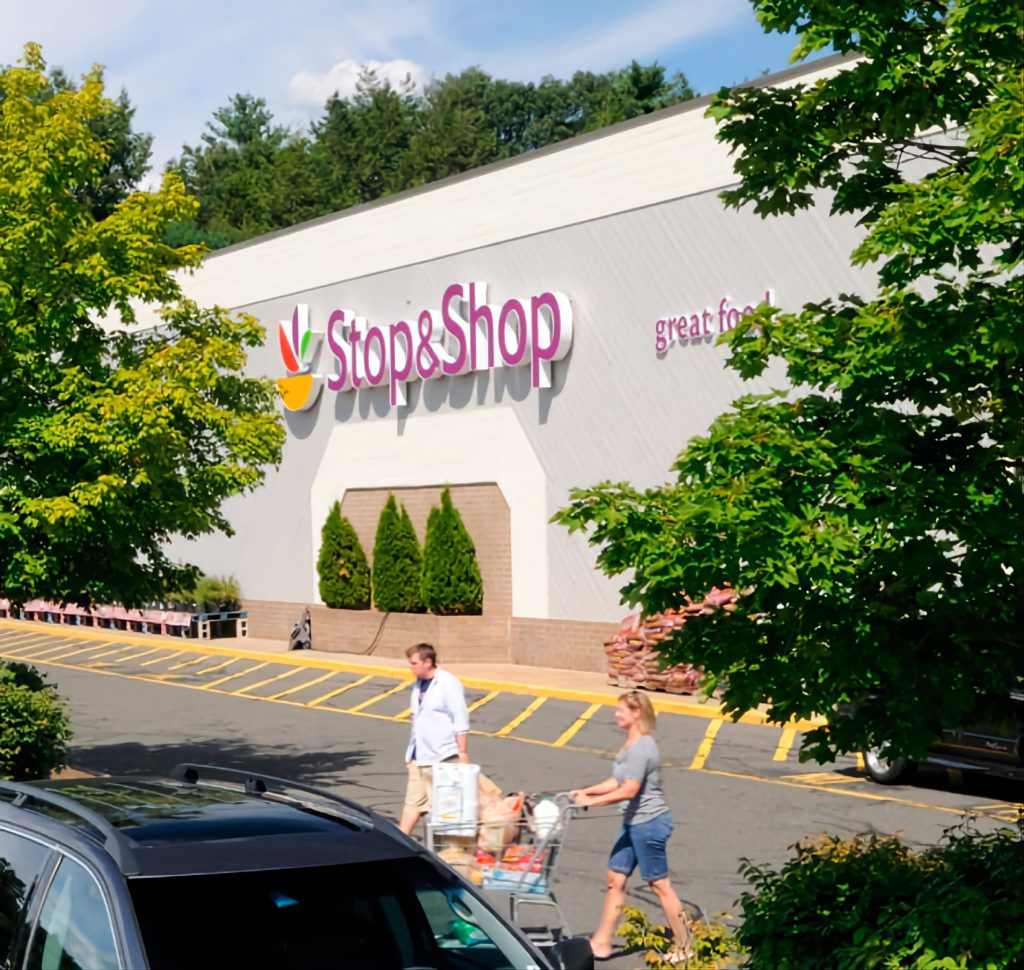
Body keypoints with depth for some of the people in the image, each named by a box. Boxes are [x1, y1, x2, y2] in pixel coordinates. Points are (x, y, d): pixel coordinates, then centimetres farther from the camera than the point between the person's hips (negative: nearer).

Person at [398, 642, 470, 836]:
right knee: (412, 801, 7)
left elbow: (461, 721, -12)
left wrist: (462, 753, -14)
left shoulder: (449, 684, -12)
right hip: (418, 756, 8)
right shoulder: (419, 685, 13)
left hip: (442, 756, -8)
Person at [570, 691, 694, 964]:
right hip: (634, 822, 10)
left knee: (659, 884, 0)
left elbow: (629, 790, -24)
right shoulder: (632, 744, 12)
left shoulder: (641, 748, -21)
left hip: (649, 822, -10)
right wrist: (585, 791, 7)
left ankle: (684, 945, 13)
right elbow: (618, 782, 16)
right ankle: (602, 942, 18)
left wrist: (591, 801, -19)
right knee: (616, 878, 11)